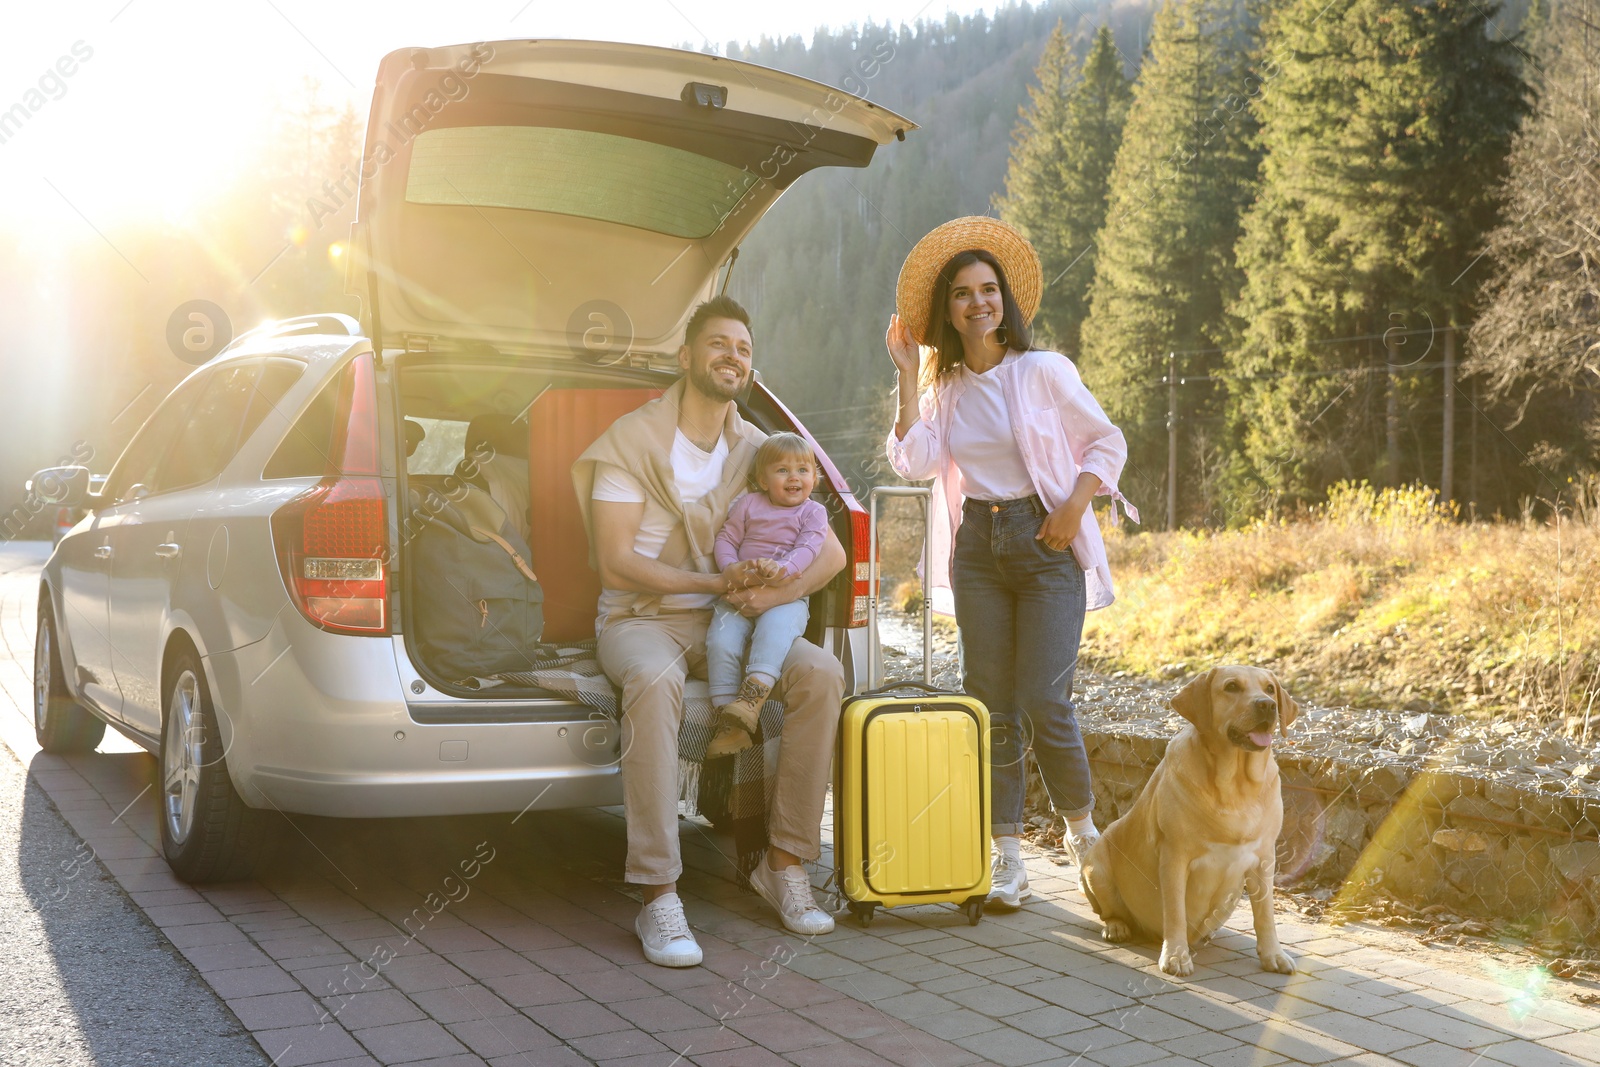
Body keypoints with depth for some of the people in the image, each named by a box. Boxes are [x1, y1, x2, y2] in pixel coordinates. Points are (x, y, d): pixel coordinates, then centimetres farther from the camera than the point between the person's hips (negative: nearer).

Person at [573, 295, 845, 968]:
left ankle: (784, 862, -11)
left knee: (821, 674, -23)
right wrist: (719, 582, -18)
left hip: (725, 622, 4)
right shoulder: (632, 440, -4)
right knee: (655, 682, -40)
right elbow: (615, 563, -11)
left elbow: (831, 552, 7)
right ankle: (658, 896, -36)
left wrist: (779, 592, -15)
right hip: (640, 617, -4)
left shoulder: (756, 450, 10)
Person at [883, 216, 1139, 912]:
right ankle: (1006, 856, 9)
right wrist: (907, 378, -5)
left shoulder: (1044, 371, -1)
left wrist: (1075, 506, -10)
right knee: (991, 704, 2)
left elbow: (1107, 442, 4)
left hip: (1045, 543, -4)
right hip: (977, 545, 4)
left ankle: (1081, 827, 15)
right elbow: (913, 463, -6)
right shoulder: (943, 388, 10)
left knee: (1044, 700, -10)